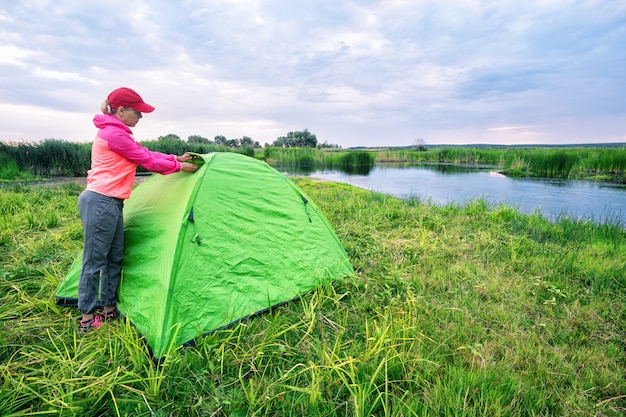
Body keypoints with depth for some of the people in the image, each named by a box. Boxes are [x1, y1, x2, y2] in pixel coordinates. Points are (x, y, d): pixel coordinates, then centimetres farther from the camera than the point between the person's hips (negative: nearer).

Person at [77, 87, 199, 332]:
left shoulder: (117, 133, 17)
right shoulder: (114, 134, -14)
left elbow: (145, 154, 17)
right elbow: (148, 161, -12)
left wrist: (176, 158, 14)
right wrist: (179, 167, -1)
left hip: (110, 203, 10)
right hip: (100, 203, -10)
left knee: (115, 258, 14)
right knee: (94, 261, -1)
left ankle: (109, 310, 25)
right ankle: (87, 319, 12)